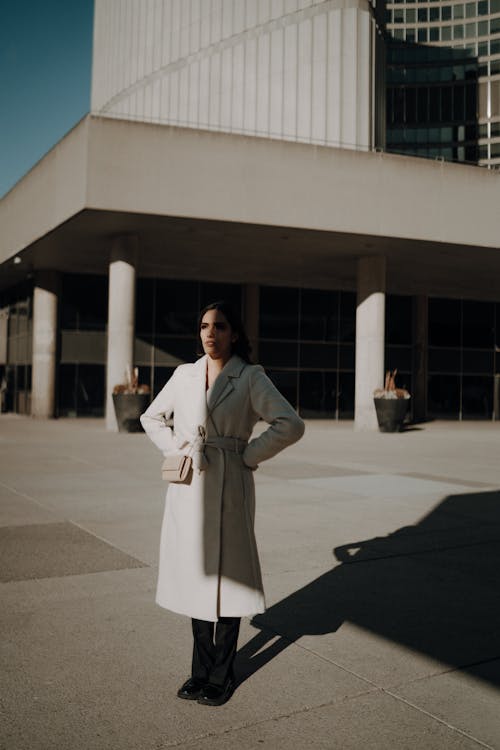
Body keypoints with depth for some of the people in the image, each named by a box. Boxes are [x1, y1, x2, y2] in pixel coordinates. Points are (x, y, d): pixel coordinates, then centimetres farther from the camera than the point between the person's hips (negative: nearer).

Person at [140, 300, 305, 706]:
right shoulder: (185, 374, 7)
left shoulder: (250, 377, -5)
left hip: (228, 486, -4)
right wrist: (175, 450, 7)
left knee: (226, 575, 3)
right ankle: (201, 668, 27)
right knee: (194, 574, 12)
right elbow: (152, 417, 21)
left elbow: (291, 424, -10)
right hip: (188, 486, 4)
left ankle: (221, 675, 19)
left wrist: (249, 454, -10)